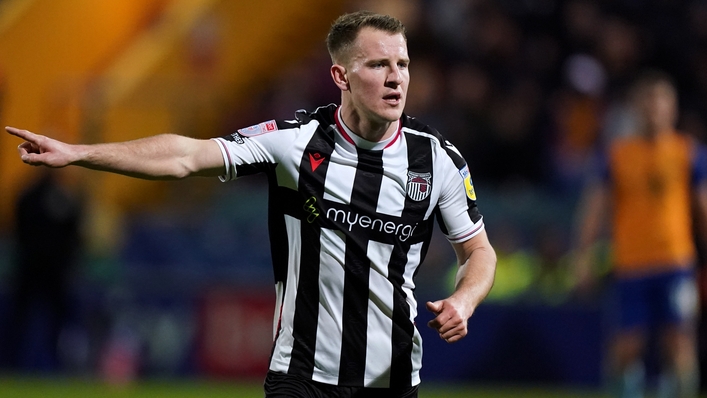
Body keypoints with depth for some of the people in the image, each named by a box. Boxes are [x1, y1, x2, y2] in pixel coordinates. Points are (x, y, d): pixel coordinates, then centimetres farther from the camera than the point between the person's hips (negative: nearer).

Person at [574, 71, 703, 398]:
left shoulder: (689, 153, 5)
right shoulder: (616, 154, 5)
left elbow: (703, 207, 8)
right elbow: (595, 208, 6)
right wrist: (584, 257, -1)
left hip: (676, 263, -1)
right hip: (629, 265, 1)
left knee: (680, 341, -11)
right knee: (627, 346, 0)